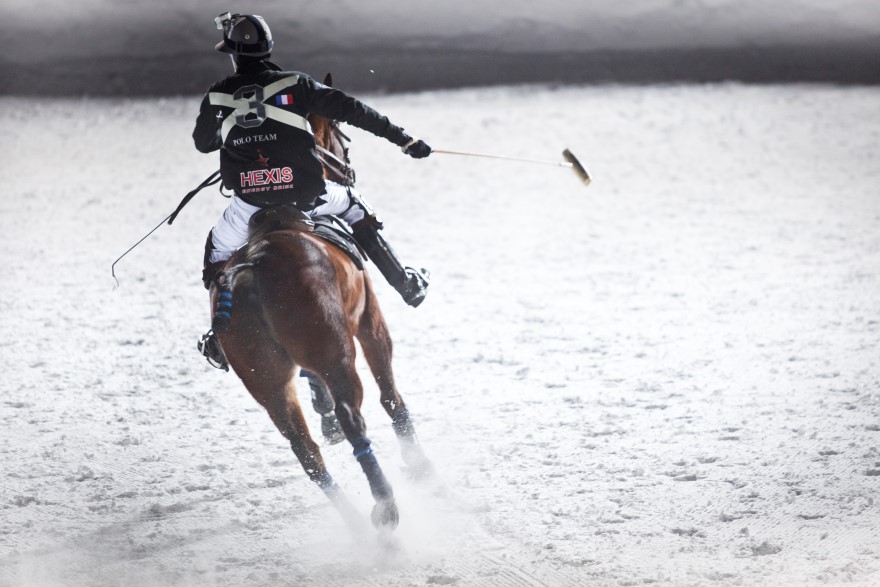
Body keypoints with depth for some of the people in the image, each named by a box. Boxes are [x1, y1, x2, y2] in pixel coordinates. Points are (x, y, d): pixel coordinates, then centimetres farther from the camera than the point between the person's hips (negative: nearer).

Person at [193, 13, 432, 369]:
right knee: (352, 206, 29)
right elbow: (352, 110, 3)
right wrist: (403, 140, 8)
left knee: (218, 251, 26)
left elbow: (202, 143, 21)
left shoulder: (216, 98, 4)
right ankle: (406, 284, 26)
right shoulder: (294, 85, 2)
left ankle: (220, 341, 19)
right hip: (305, 194, 0)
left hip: (249, 202, 0)